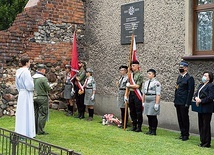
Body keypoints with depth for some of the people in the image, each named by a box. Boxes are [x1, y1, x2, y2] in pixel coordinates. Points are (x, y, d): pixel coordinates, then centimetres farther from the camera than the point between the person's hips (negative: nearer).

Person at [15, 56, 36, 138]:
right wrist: (33, 88, 0)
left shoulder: (18, 72, 8)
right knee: (27, 113, -2)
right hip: (27, 95, -8)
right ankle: (27, 133, 3)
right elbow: (29, 85, -19)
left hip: (21, 94, 8)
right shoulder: (26, 71, -17)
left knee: (21, 113, 13)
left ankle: (19, 131, 20)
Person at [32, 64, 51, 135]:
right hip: (42, 98, -7)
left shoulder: (32, 78, 4)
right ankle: (40, 131, 0)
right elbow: (48, 88, -14)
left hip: (34, 97, 7)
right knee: (43, 114, 0)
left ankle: (35, 129, 21)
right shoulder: (43, 78, -15)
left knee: (35, 114, 14)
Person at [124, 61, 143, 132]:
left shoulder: (140, 75, -8)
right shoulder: (131, 75, 12)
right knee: (132, 111, 11)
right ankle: (134, 126, 21)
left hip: (137, 95, -7)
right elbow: (127, 86, 11)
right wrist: (126, 95, 6)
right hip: (131, 94, 7)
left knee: (138, 112, 0)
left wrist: (129, 85, -4)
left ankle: (139, 127, 7)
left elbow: (137, 86, -16)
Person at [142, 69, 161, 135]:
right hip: (147, 102, 7)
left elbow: (158, 94, -15)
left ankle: (154, 131, 7)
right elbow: (144, 93, 18)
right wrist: (143, 102, 15)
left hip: (153, 102, -7)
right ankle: (150, 130, 19)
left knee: (153, 117, -2)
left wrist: (156, 104, -19)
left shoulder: (156, 83, -10)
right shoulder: (146, 82, 14)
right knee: (149, 116, 10)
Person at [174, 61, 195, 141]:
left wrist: (187, 103, -16)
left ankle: (186, 135, 12)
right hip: (178, 102, 7)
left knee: (185, 118, 1)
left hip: (184, 103, -7)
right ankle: (182, 133, 22)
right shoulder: (179, 77, 14)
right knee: (180, 118, 12)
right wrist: (175, 100, 13)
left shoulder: (190, 78, -9)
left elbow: (190, 91, -13)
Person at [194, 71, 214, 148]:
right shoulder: (201, 85, 17)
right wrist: (196, 98, -5)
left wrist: (201, 100, -17)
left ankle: (207, 143, 6)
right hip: (200, 109, 9)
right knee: (201, 125, 13)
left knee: (206, 126, -3)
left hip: (207, 109, -9)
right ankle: (202, 141, 23)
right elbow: (196, 93, 17)